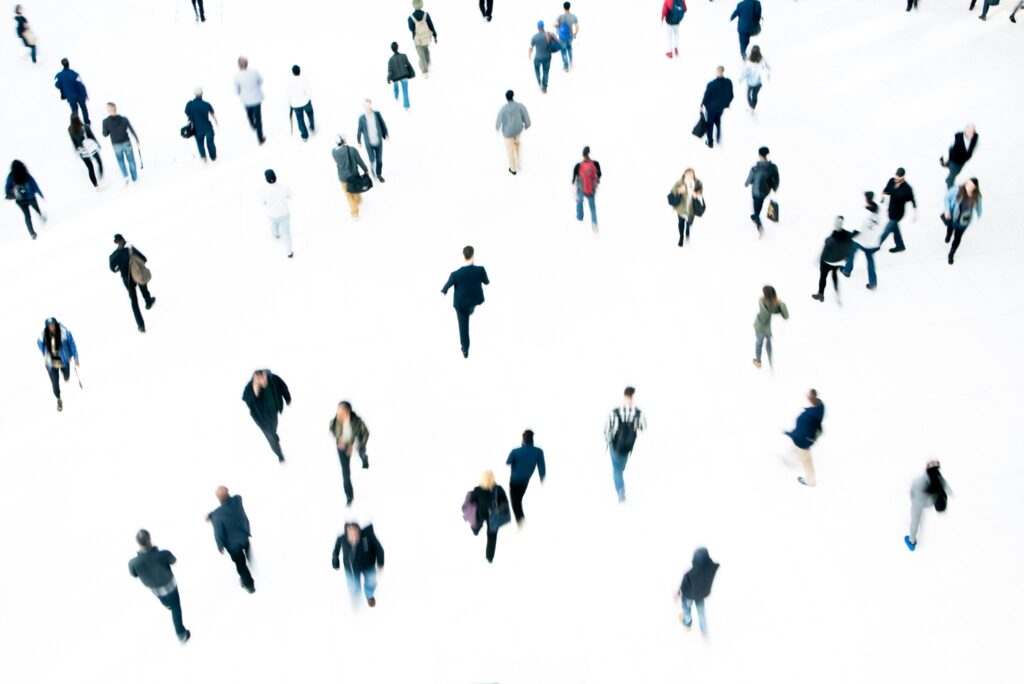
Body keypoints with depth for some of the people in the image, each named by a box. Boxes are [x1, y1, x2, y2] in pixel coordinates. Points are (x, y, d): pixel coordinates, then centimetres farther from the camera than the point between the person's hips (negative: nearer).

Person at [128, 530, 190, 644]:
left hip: (152, 588, 2)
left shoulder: (133, 562, -38)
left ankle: (167, 604, 72)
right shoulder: (163, 554, -40)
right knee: (176, 608, 23)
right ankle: (181, 634, 36)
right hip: (168, 584, -2)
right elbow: (173, 561, -14)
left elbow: (134, 575, -12)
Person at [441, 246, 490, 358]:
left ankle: (465, 350, 36)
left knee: (463, 326, 20)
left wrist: (443, 291, 11)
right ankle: (470, 311, 73)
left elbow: (446, 287, -14)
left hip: (461, 303, -1)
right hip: (476, 300, 1)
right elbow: (486, 282, -9)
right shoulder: (480, 270, -32)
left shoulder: (455, 274, -34)